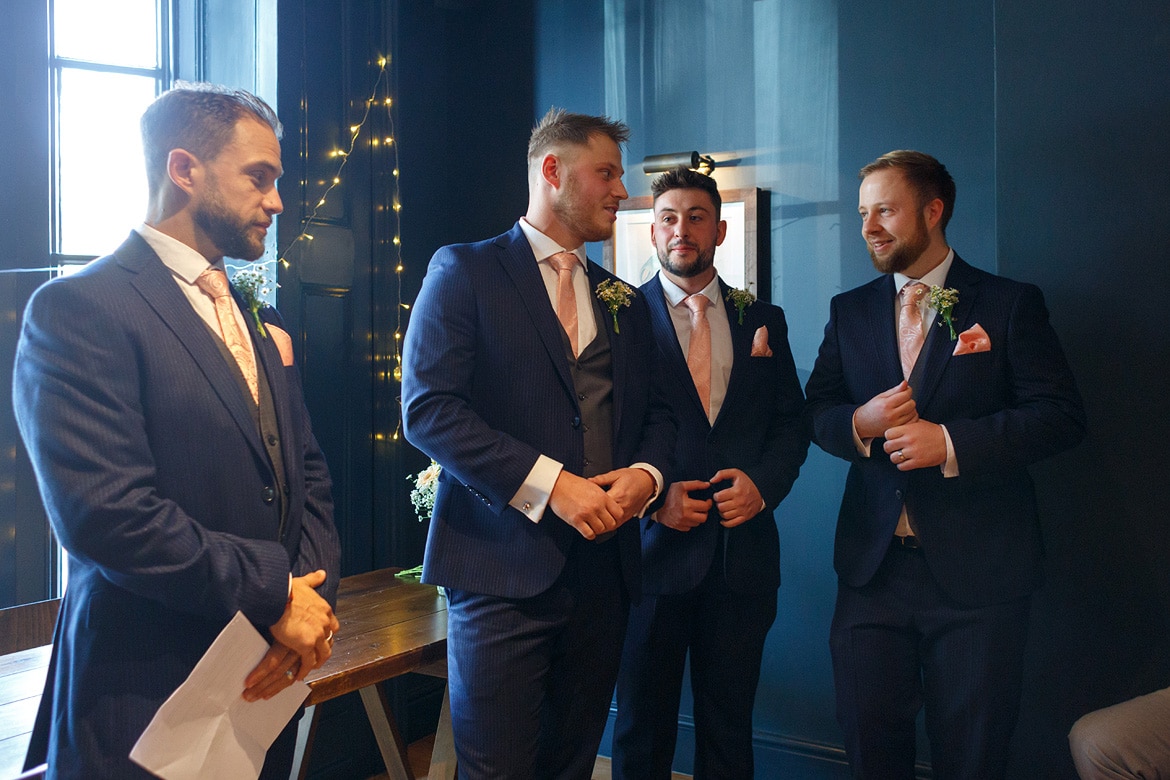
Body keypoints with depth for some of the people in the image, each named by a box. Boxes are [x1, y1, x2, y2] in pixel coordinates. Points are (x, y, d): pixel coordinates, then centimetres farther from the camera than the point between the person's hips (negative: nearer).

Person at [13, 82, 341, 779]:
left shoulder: (258, 323, 13)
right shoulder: (77, 310, -12)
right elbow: (105, 513, -22)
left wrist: (314, 592, -5)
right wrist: (272, 592, -15)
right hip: (147, 704, -6)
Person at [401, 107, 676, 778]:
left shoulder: (625, 302, 18)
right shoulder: (464, 271, 0)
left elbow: (656, 412, 19)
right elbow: (428, 408, -10)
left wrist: (646, 472, -4)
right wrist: (548, 483, -17)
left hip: (604, 565, 5)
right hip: (504, 566, -5)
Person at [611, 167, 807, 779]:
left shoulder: (763, 319, 10)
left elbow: (791, 423, 9)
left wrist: (763, 484, -8)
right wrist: (651, 494, -15)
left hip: (742, 550, 3)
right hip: (653, 546, -2)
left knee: (729, 728, 13)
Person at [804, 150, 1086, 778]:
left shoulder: (1011, 304, -1)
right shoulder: (849, 311, 11)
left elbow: (1061, 416, -7)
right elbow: (816, 410, 11)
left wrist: (952, 441, -19)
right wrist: (859, 423, -12)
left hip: (977, 568, -3)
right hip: (872, 562, 3)